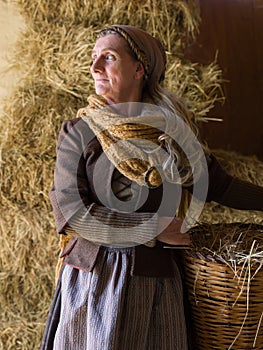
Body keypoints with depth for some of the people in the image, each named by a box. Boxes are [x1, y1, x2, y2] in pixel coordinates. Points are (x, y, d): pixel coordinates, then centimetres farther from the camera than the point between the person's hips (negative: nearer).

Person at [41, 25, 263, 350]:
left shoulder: (171, 128, 2)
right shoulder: (78, 132, -4)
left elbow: (217, 185, 11)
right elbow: (69, 211, -13)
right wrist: (154, 229, -14)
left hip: (154, 277, 2)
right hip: (94, 274, -2)